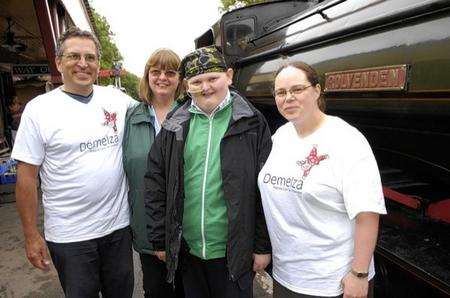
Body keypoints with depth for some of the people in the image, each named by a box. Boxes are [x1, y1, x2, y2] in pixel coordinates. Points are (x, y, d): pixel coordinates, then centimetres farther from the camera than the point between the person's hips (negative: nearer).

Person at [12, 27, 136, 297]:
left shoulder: (118, 99, -1)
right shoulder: (39, 109, -7)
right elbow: (27, 177, -5)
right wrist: (31, 235, -4)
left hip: (119, 224, 3)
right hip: (69, 235, -2)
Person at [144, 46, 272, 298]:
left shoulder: (251, 123, -6)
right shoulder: (174, 127, 1)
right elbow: (155, 183, 4)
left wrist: (263, 246, -5)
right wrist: (160, 239, 4)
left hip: (234, 252, -2)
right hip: (187, 248, 3)